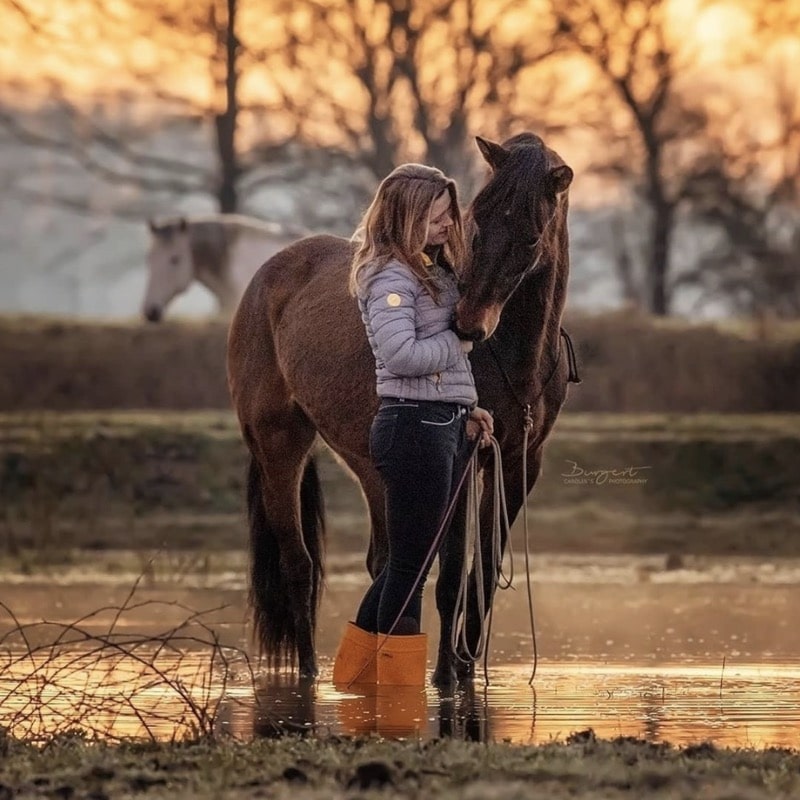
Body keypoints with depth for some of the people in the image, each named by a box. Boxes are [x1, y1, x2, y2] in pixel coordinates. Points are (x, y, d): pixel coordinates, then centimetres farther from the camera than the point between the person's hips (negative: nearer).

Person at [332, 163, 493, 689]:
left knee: (410, 563, 15)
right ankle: (399, 689, 2)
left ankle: (352, 681, 23)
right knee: (411, 564, -4)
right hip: (414, 426, -10)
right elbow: (401, 354, -25)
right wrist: (458, 343, -11)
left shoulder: (435, 270, 16)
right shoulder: (391, 276, -14)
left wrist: (467, 407, 10)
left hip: (445, 427, 10)